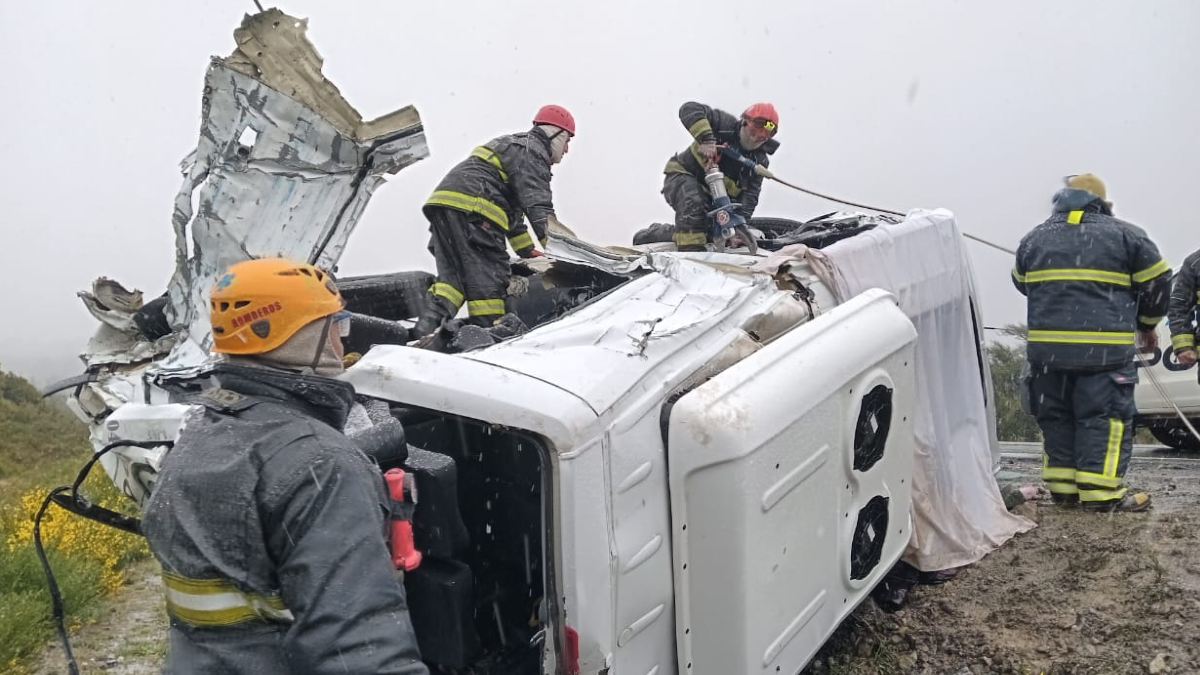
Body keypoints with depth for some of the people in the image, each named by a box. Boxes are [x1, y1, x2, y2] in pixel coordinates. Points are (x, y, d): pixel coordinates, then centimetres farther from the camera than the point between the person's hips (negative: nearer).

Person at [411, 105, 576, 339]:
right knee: (487, 276, -8)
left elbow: (514, 208, 36)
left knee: (453, 275, 7)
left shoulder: (511, 145, 35)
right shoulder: (531, 149, 3)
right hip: (470, 208, -10)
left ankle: (425, 330, -6)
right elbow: (537, 205, -11)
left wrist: (530, 253, 36)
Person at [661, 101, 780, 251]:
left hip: (711, 198, 7)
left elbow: (750, 195, -13)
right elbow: (689, 109, -32)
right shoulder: (726, 125, -20)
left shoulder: (759, 161, -5)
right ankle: (690, 251, -36)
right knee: (693, 203, -39)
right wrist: (706, 139, -45)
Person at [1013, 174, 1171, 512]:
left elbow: (1022, 284, 23)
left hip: (1047, 345, 4)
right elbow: (1156, 282, 7)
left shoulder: (1033, 239, 12)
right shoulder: (1125, 235, 3)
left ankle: (1062, 485, 15)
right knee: (1104, 417, -1)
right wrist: (1147, 325, 21)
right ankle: (1102, 492, -3)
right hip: (1105, 348, -4)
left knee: (1057, 417, 12)